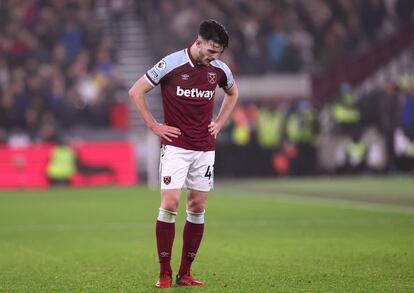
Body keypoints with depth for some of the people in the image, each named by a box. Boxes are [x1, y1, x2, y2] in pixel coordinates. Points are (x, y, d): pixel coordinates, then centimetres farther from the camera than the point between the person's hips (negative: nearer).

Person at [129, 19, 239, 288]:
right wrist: (154, 126, -5)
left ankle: (185, 273, 10)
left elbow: (233, 94, 25)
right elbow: (136, 91, -4)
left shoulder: (220, 69, 3)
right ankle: (165, 273, -5)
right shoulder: (171, 64, -11)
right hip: (175, 146, -4)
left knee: (198, 208, 3)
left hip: (205, 148, 4)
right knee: (170, 203, -12)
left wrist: (219, 123, 13)